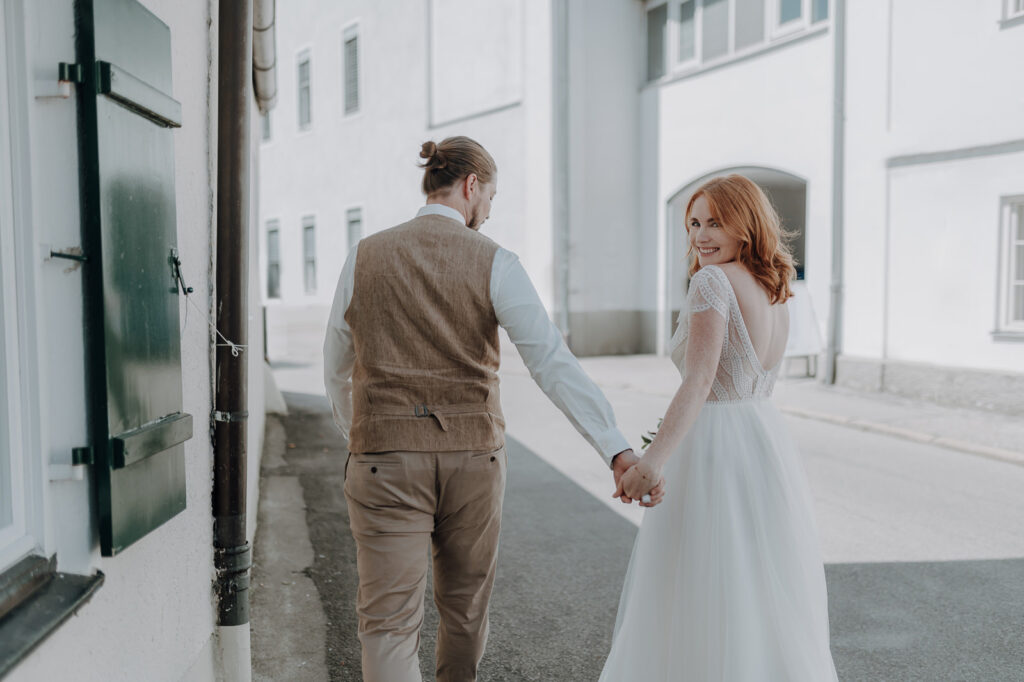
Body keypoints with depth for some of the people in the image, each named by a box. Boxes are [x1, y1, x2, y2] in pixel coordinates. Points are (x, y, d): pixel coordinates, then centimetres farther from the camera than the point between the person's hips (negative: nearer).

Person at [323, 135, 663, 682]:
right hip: (472, 455, 1)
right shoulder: (495, 263, -5)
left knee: (388, 622, 4)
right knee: (465, 606, 23)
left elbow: (336, 373, 11)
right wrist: (618, 450, -17)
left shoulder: (363, 258, 2)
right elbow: (552, 363, -15)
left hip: (385, 458, 0)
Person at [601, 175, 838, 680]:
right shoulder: (774, 289, 10)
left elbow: (699, 381, -26)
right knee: (763, 600, 19)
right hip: (768, 443, 9)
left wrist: (653, 461, -30)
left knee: (702, 604, 4)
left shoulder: (713, 280, -14)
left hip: (715, 450, -9)